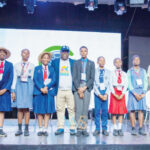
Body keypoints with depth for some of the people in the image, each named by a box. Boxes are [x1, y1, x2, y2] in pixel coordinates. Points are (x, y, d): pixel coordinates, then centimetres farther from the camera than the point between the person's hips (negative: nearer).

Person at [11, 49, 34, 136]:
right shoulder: (17, 65, 11)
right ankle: (20, 129, 6)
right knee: (19, 108, 0)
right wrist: (13, 91, 1)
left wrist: (33, 91, 0)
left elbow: (34, 79, 7)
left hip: (28, 87, -1)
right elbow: (14, 79, 8)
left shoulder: (32, 66, 8)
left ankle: (26, 129, 3)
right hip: (19, 86, 1)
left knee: (27, 108, -3)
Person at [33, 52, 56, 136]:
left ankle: (45, 129, 0)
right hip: (39, 91, 0)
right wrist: (41, 88, -12)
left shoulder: (52, 69, 12)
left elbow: (54, 80, 2)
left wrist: (46, 87, -13)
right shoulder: (37, 68, 12)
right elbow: (35, 80, 1)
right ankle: (40, 129, 7)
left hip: (49, 91, 0)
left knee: (48, 111, -3)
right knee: (39, 111, 0)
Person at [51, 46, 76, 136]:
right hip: (60, 90, 1)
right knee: (60, 109, 2)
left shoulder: (73, 62, 10)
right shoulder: (55, 62, 12)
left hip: (70, 90, -1)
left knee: (72, 109, -3)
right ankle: (60, 128, 9)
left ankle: (72, 128, 3)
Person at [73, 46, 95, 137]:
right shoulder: (76, 63, 12)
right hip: (77, 88, 0)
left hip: (87, 88, 0)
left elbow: (92, 78, 4)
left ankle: (84, 129, 4)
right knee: (78, 109, -5)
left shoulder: (91, 63, 12)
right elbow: (74, 77, 4)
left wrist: (84, 87, -8)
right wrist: (78, 88, -8)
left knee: (85, 109, -1)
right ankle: (79, 129, -1)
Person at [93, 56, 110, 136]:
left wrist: (106, 94, -8)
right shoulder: (94, 71, 4)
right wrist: (99, 94, -9)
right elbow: (94, 84, -1)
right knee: (97, 111, 0)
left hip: (105, 92, 1)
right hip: (97, 92, -1)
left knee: (105, 111, 1)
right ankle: (97, 129, 8)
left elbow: (109, 84, 4)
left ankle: (104, 129, 8)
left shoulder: (108, 72, 10)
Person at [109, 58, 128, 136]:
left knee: (121, 110, 0)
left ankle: (120, 128, 6)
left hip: (122, 93, 2)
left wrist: (122, 94, -8)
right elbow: (110, 85, -1)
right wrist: (115, 94, -11)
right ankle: (115, 128, 2)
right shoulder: (112, 73, 5)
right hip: (114, 93, -2)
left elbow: (126, 85, 4)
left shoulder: (124, 74, 10)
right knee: (114, 110, -3)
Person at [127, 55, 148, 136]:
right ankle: (133, 129, 1)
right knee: (132, 110, -4)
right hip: (132, 92, -2)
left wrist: (143, 93, -6)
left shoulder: (143, 71, 13)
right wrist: (135, 94, -13)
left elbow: (146, 83, 7)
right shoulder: (129, 71, 5)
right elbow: (129, 83, -3)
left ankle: (141, 129, 3)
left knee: (141, 110, 0)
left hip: (141, 93, 2)